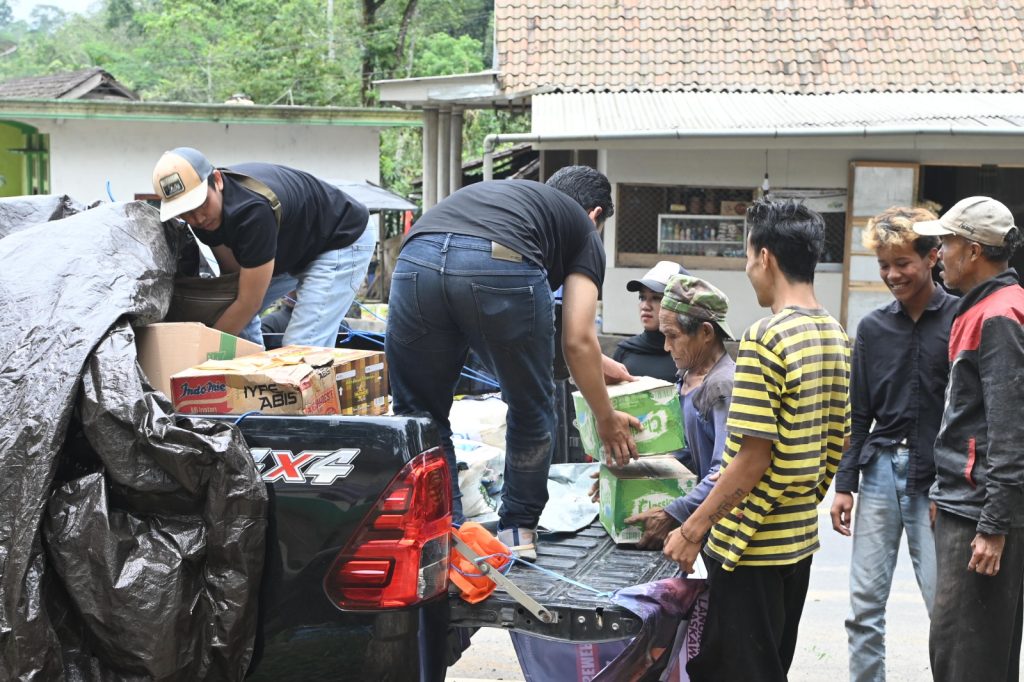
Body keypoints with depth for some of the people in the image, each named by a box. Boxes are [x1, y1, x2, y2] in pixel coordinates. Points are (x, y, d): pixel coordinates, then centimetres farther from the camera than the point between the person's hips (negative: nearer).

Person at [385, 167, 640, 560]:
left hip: (416, 260, 4)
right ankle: (518, 532, 32)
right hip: (503, 268, -3)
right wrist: (606, 419, 31)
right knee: (531, 409, 22)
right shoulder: (583, 229, 29)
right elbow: (577, 340, 18)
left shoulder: (490, 191, 44)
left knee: (420, 415, 19)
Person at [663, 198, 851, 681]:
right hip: (800, 537, 9)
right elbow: (837, 442, 13)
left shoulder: (766, 338, -19)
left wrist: (693, 530, -14)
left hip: (752, 545, -8)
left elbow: (752, 457, -21)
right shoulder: (836, 337, 6)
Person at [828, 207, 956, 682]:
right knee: (865, 604, 7)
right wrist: (844, 484, 7)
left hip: (937, 479, -4)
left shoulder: (960, 320, -5)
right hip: (880, 470, 4)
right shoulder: (872, 328, 8)